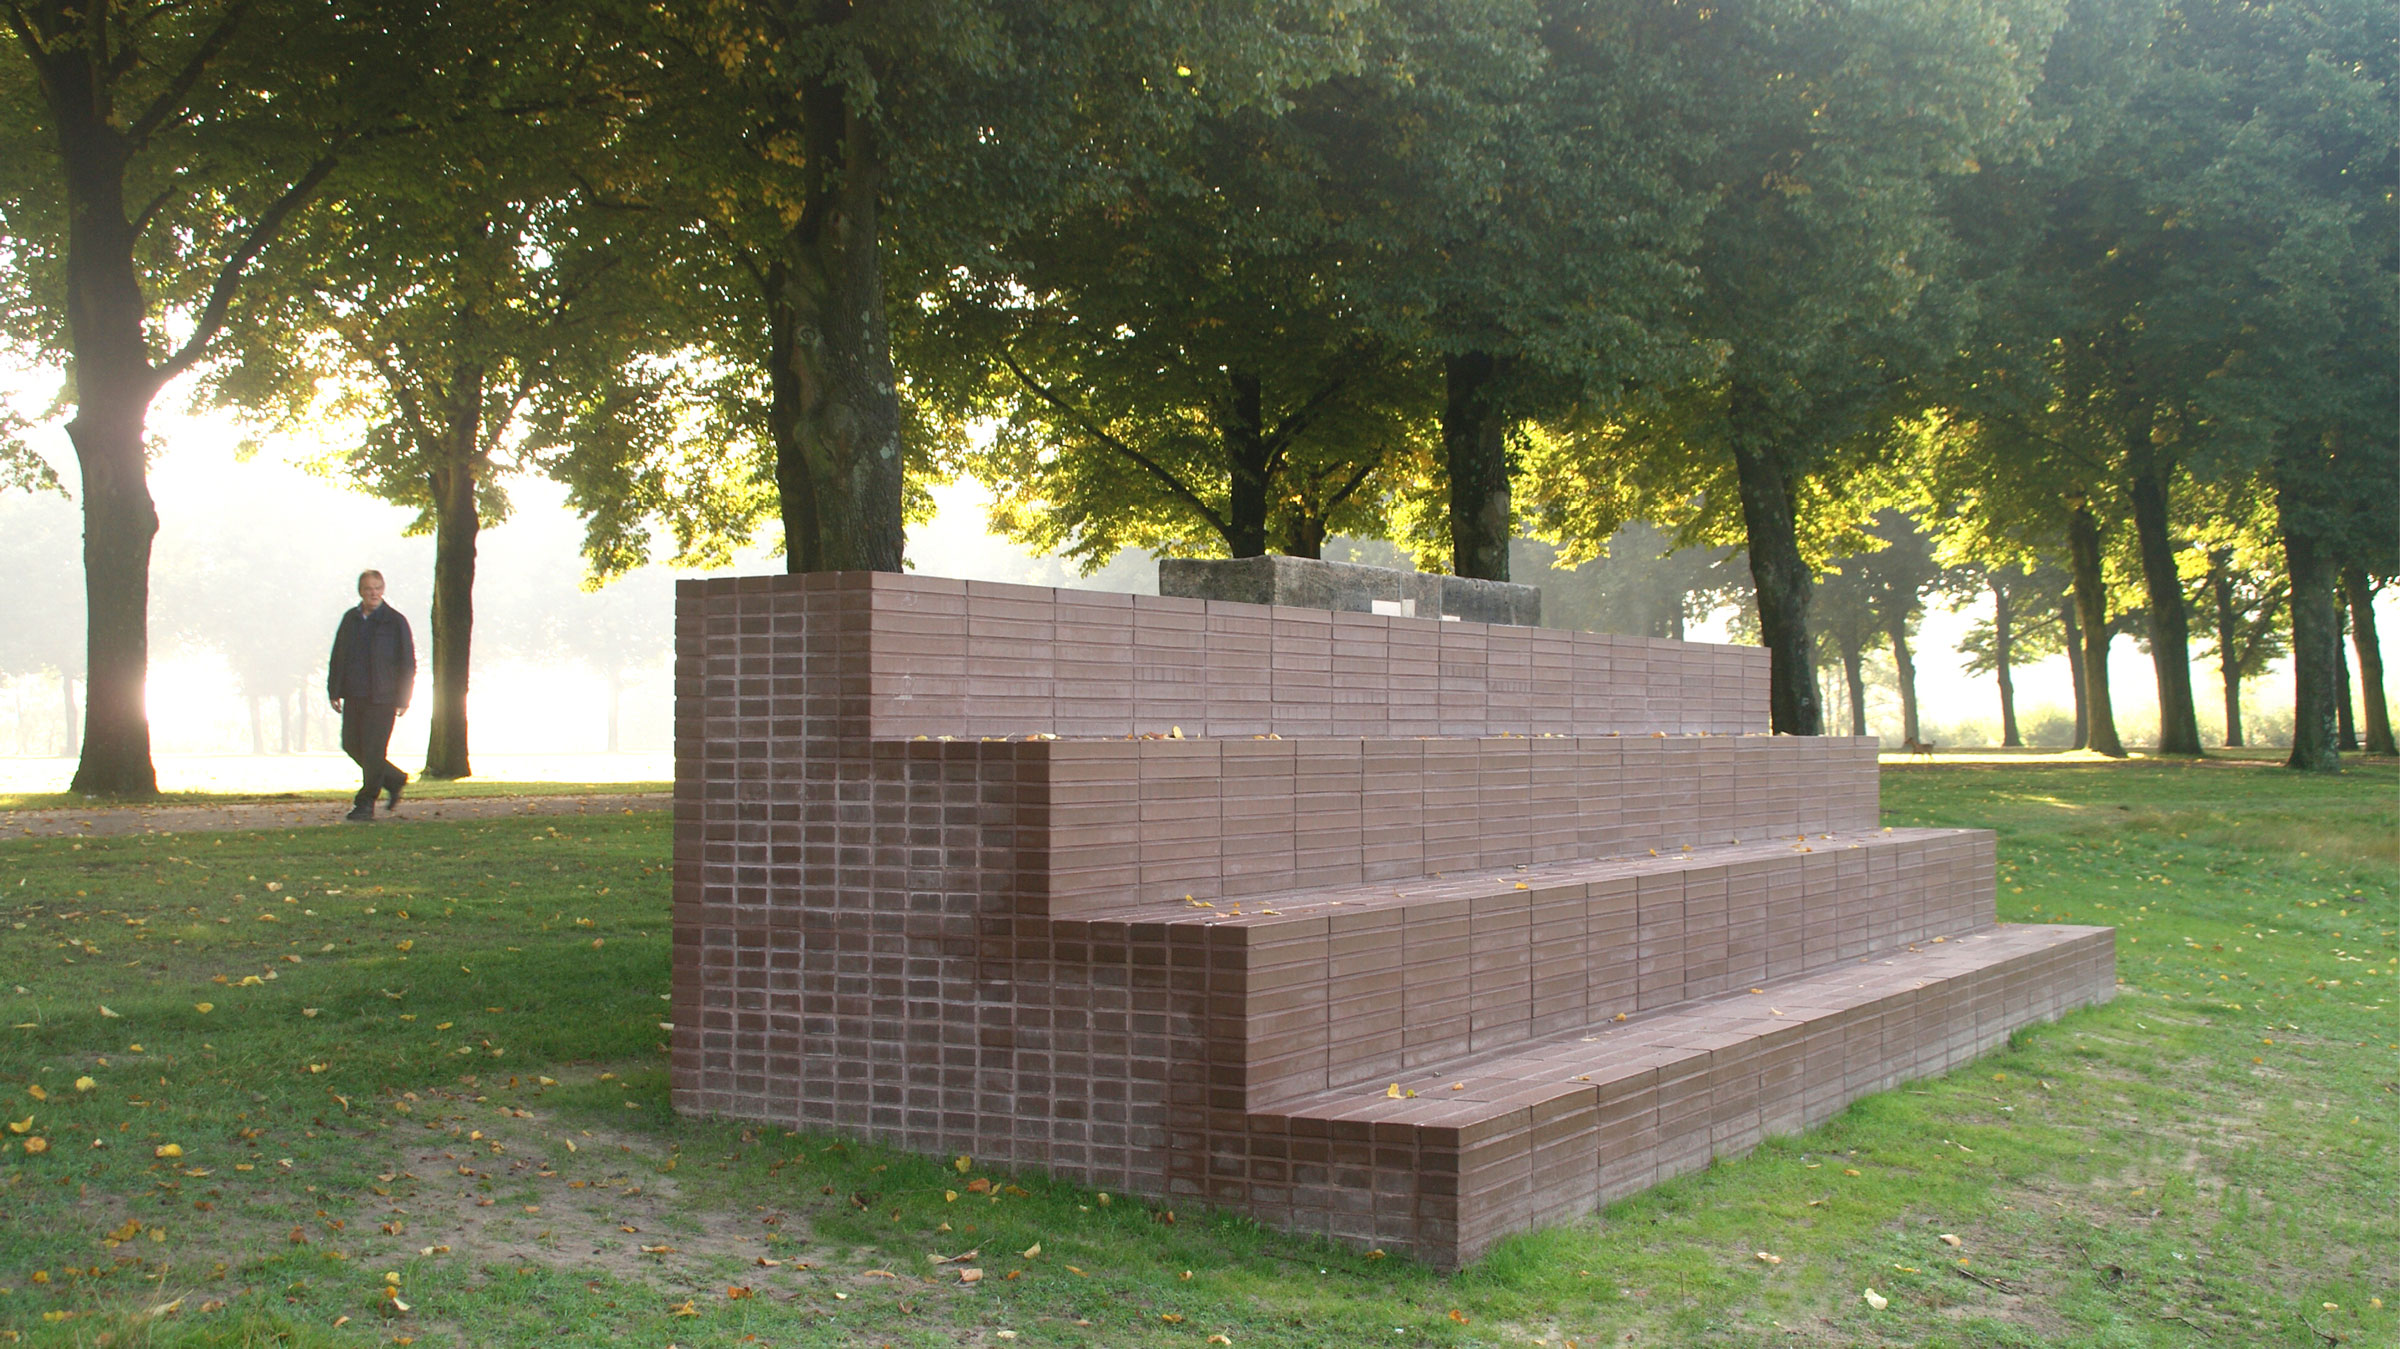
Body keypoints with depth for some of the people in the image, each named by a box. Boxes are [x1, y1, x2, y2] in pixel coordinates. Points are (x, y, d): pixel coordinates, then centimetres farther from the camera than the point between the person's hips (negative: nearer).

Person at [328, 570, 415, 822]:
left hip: (382, 697, -6)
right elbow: (337, 657, 15)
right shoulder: (350, 619, 9)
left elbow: (407, 664, -4)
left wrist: (403, 700, -8)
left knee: (373, 749, -4)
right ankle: (394, 780, 25)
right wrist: (334, 692, 8)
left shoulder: (395, 621, -5)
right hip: (353, 696, 6)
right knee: (351, 744, 8)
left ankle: (366, 803, 5)